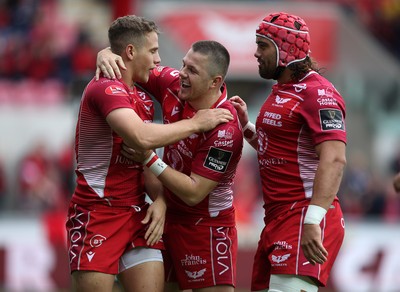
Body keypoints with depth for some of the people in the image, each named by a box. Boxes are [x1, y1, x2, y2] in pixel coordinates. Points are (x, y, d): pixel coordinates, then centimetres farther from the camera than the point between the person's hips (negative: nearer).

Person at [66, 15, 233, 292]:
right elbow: (142, 138, -30)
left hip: (136, 214, 8)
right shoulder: (106, 88, -14)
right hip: (97, 214, -8)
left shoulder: (142, 99, 14)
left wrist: (160, 199, -3)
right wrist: (195, 123, -17)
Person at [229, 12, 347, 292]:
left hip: (304, 220, -10)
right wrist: (246, 125, 15)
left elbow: (334, 160, -25)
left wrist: (313, 221, -32)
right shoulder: (282, 91, 18)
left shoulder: (316, 93, -14)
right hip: (278, 217, 10)